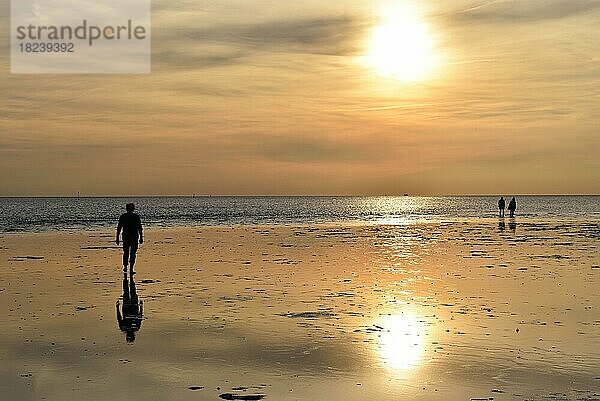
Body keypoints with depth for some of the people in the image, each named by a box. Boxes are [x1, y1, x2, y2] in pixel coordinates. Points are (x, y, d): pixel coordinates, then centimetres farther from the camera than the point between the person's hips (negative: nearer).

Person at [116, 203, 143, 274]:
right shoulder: (136, 216, -2)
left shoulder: (123, 216, 1)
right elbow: (140, 228, -2)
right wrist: (141, 238, 3)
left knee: (125, 253, 17)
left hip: (125, 236, 1)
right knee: (133, 253, 4)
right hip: (134, 237, -1)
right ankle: (131, 269, -1)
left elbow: (119, 228, 0)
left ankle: (125, 267, 7)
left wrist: (117, 238, 4)